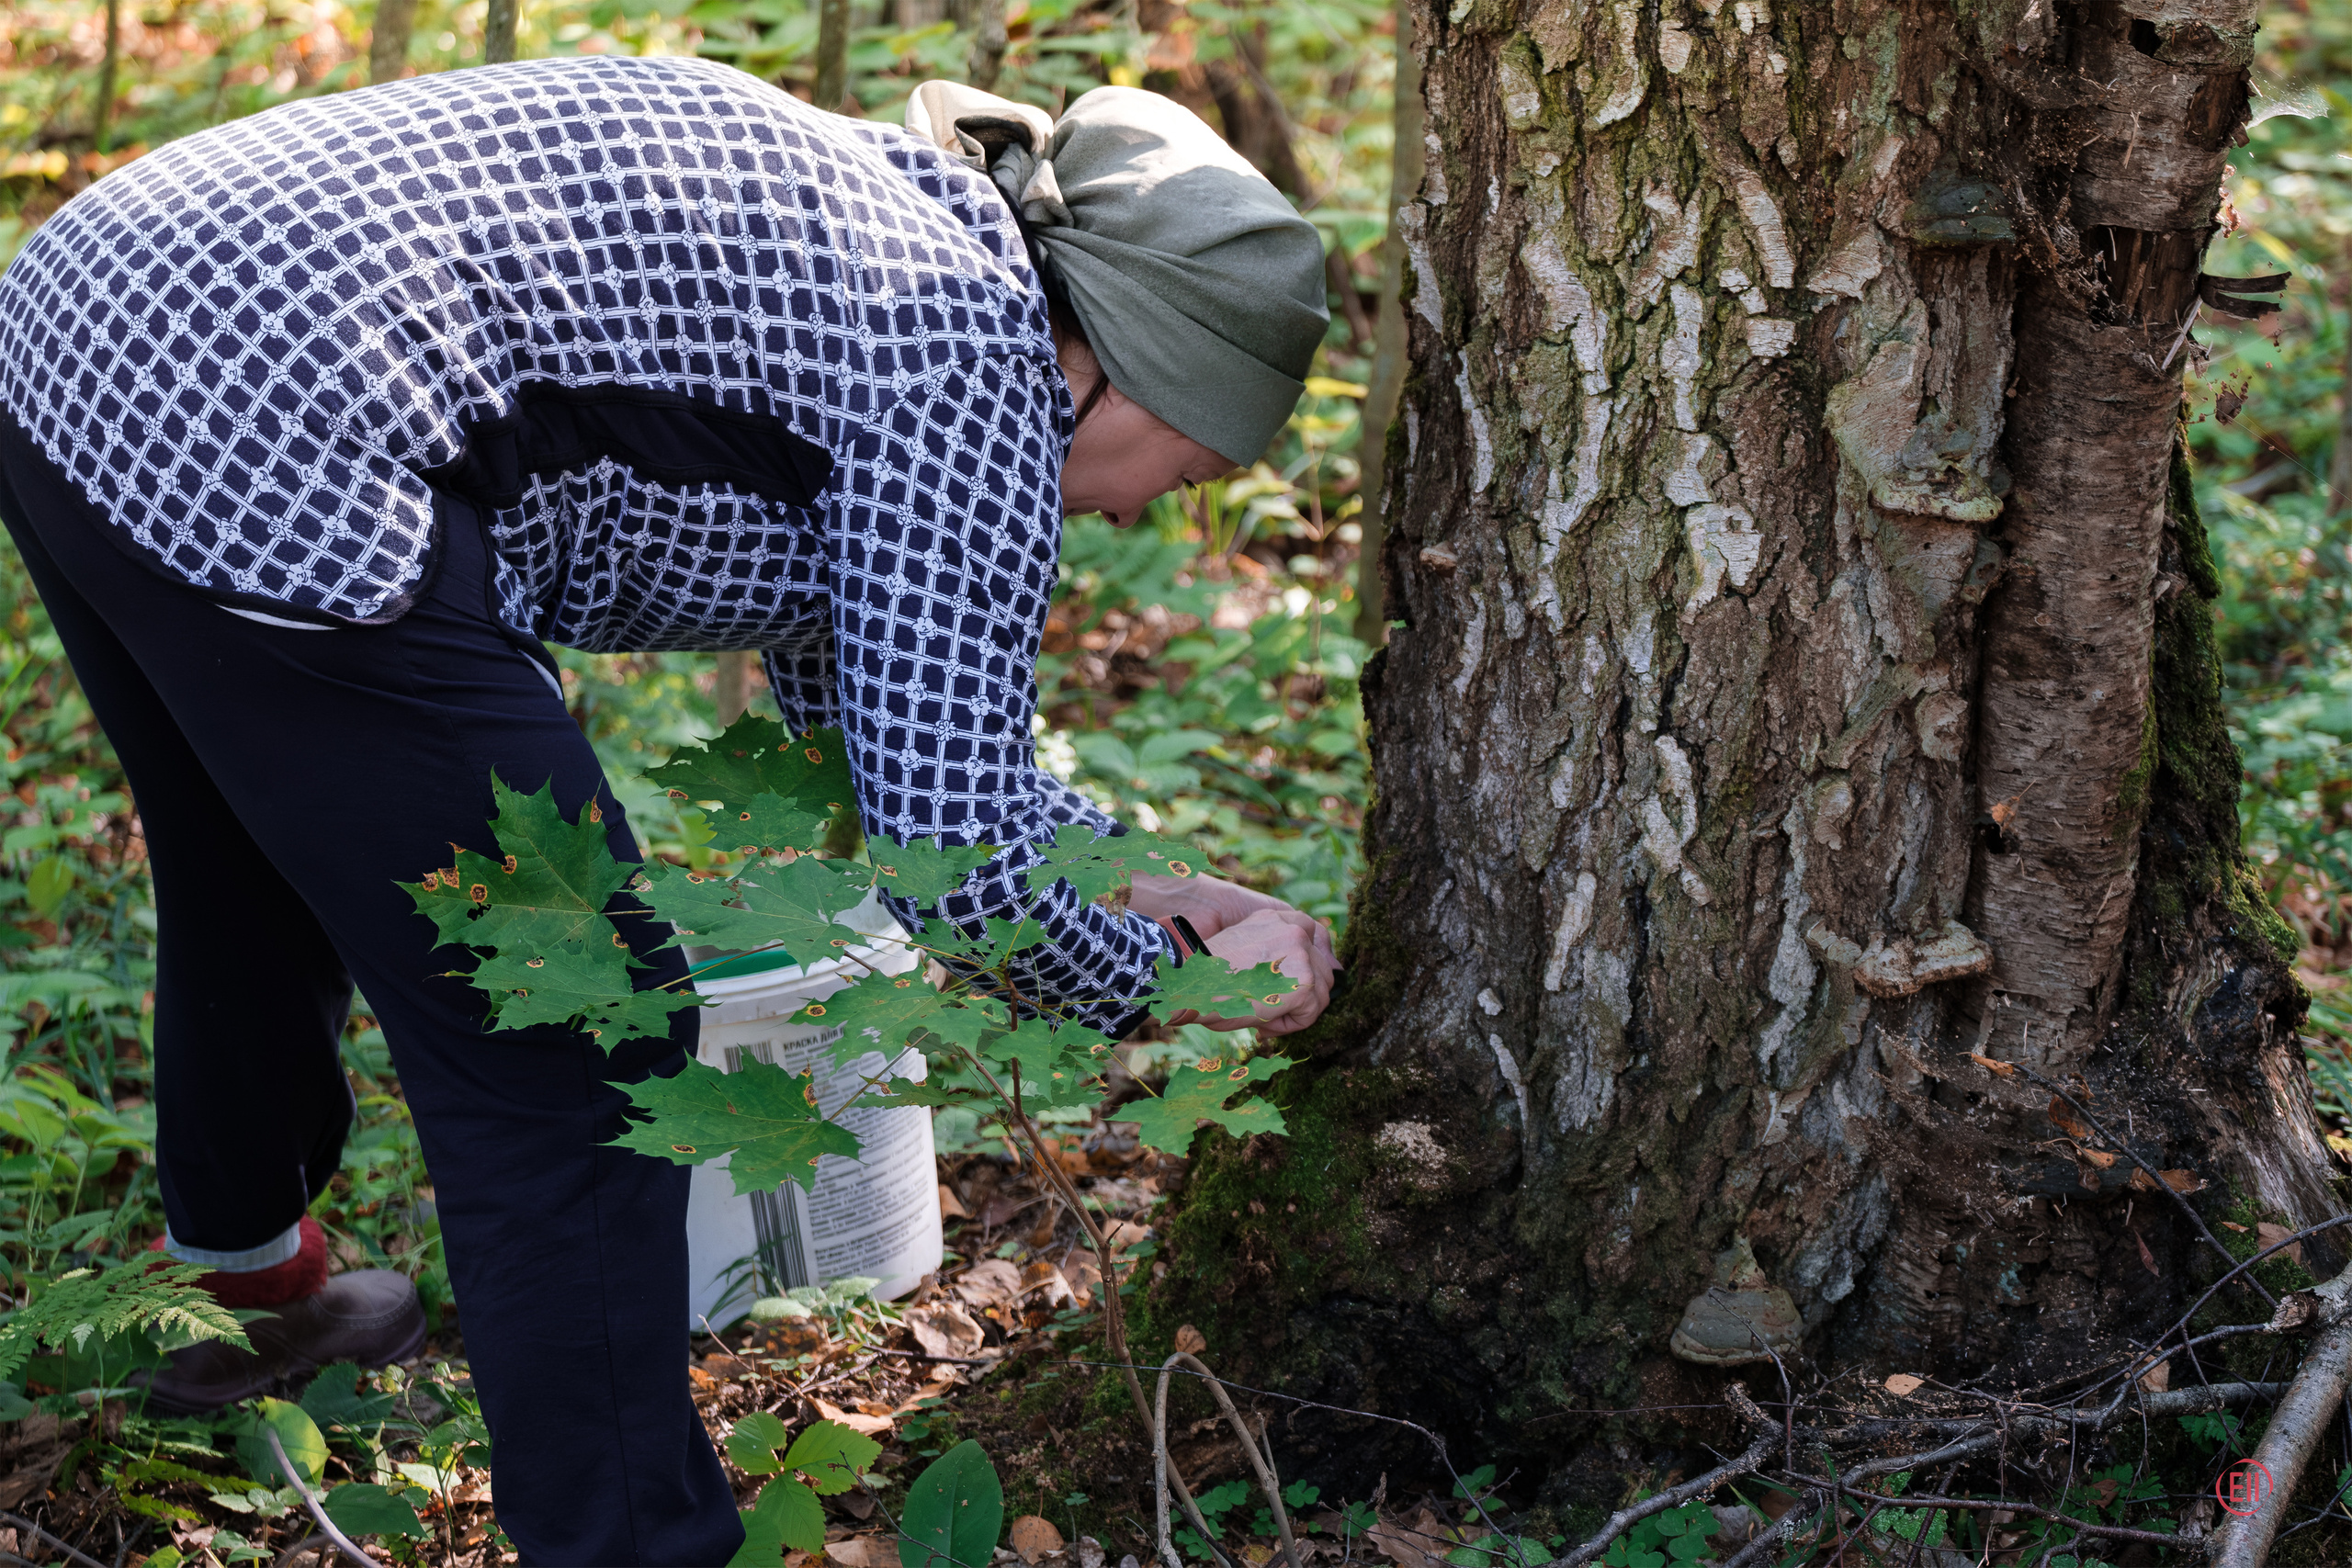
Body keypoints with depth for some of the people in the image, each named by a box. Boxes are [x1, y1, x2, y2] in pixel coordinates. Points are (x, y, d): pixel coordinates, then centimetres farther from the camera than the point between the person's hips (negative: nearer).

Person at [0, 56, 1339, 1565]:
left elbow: (866, 698, 32)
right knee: (576, 1060, 0)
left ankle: (249, 1296, 60)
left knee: (263, 900, 34)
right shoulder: (976, 366, -6)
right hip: (275, 474, -11)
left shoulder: (866, 213, 21)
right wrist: (1174, 979, 9)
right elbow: (949, 853, -8)